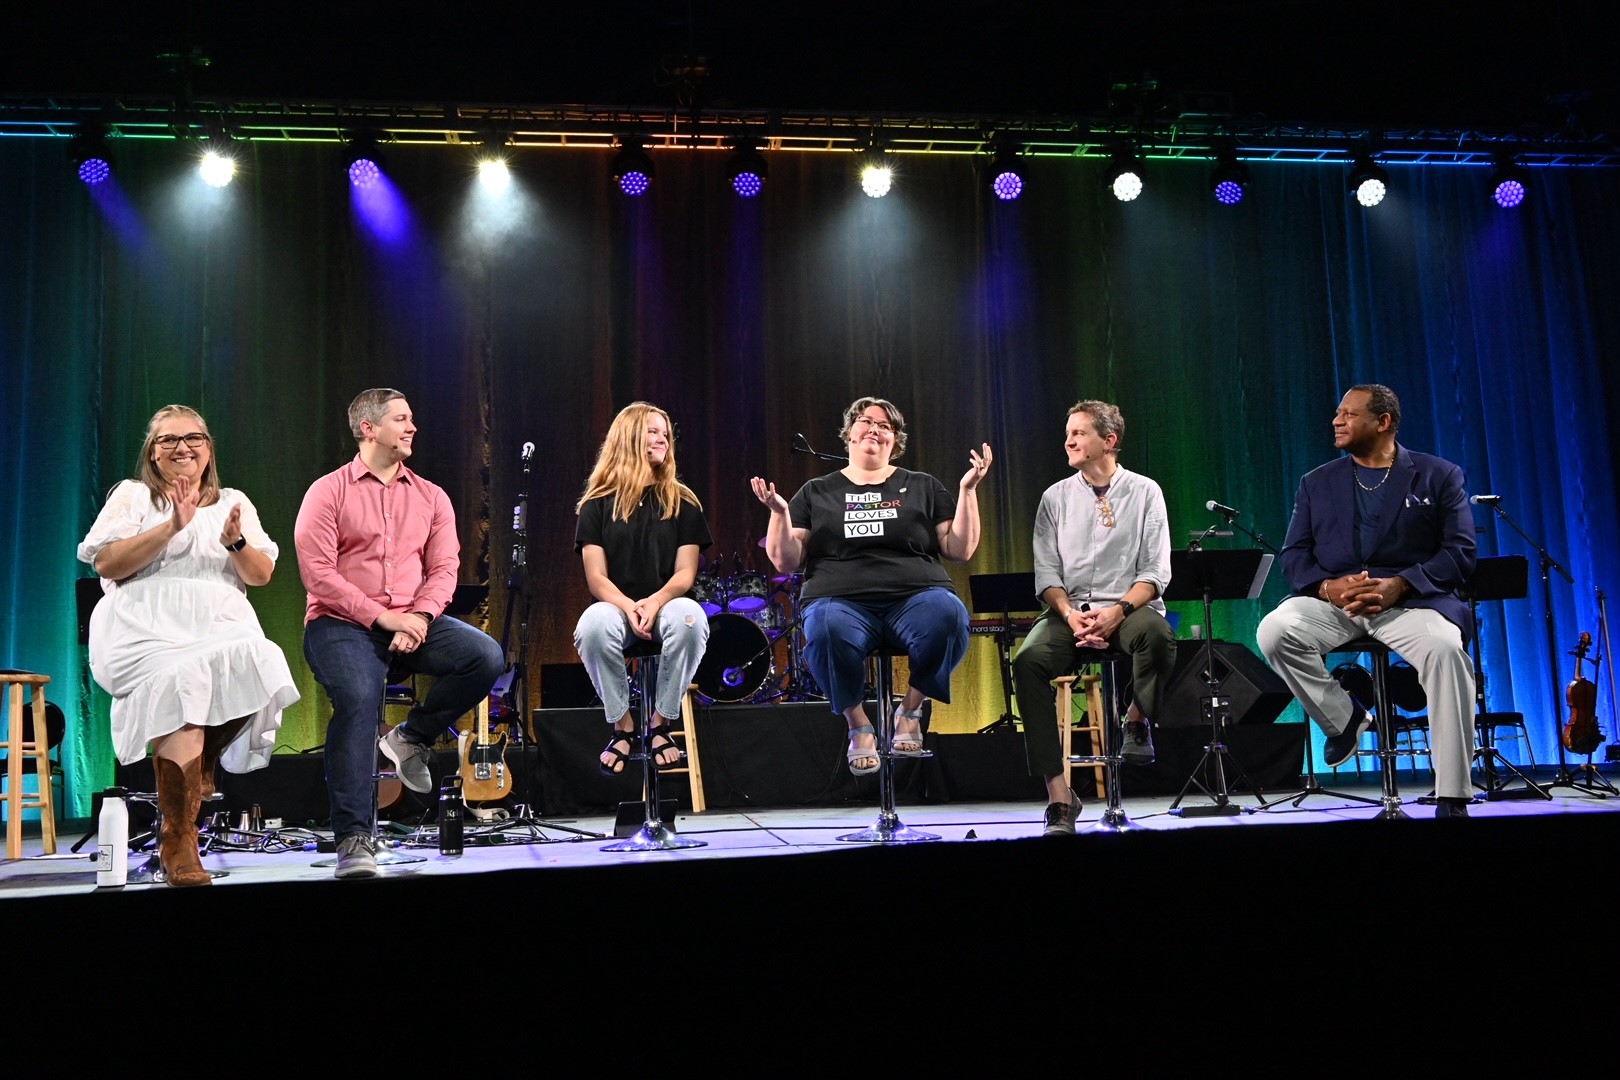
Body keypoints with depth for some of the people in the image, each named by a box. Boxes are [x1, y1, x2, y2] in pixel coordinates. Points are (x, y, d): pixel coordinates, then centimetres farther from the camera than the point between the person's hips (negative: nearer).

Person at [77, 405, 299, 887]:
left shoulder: (234, 502, 23)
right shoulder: (133, 495, 16)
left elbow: (261, 576, 13)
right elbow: (106, 564, 0)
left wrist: (236, 542, -7)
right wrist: (172, 527, -9)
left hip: (221, 626, 3)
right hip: (150, 628, -2)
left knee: (260, 664, -33)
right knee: (182, 682, -34)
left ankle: (203, 762, -8)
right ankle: (177, 842, -29)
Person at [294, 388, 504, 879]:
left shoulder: (431, 497, 15)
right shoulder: (328, 492, 2)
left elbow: (444, 567, 6)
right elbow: (317, 572, -8)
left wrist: (420, 616, -14)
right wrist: (382, 617, -15)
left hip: (414, 622, 4)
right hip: (341, 623, -4)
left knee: (486, 657, -21)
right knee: (359, 698, -32)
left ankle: (412, 736, 1)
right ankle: (353, 838, -27)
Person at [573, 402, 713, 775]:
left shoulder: (682, 502, 8)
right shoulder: (598, 504, 5)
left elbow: (685, 573, 0)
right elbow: (596, 577, -3)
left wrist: (655, 602, -21)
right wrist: (629, 608, -22)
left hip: (666, 604, 1)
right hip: (617, 605, -1)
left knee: (690, 618, -35)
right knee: (593, 626, -36)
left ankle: (660, 724, -16)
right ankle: (622, 726, -15)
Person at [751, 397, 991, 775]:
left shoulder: (923, 488, 20)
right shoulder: (816, 493, 18)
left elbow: (960, 550, 11)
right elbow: (786, 562, 11)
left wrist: (967, 490, 3)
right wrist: (780, 512, -3)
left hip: (916, 597, 1)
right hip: (840, 601, -1)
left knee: (948, 617, -34)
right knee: (827, 631, -37)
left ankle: (910, 708, -7)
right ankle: (859, 726, -11)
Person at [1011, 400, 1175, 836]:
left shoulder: (1144, 492, 5)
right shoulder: (1056, 497, 11)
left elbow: (1156, 572, -1)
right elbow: (1047, 574, 6)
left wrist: (1118, 610, -19)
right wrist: (1070, 614, -15)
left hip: (1129, 607, -2)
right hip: (1070, 610, 2)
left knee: (1157, 633, -38)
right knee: (1028, 661, -30)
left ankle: (1137, 720, -4)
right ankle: (1059, 795, -27)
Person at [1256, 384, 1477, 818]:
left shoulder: (1439, 475, 8)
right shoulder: (1317, 482, 16)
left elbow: (1460, 550, -1)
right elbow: (1294, 555, 10)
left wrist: (1400, 585, -18)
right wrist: (1328, 586, -14)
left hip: (1412, 600, -2)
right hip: (1333, 601, 3)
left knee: (1446, 651, -34)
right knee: (1275, 630, -28)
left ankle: (1452, 800, -27)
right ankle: (1343, 717, -3)